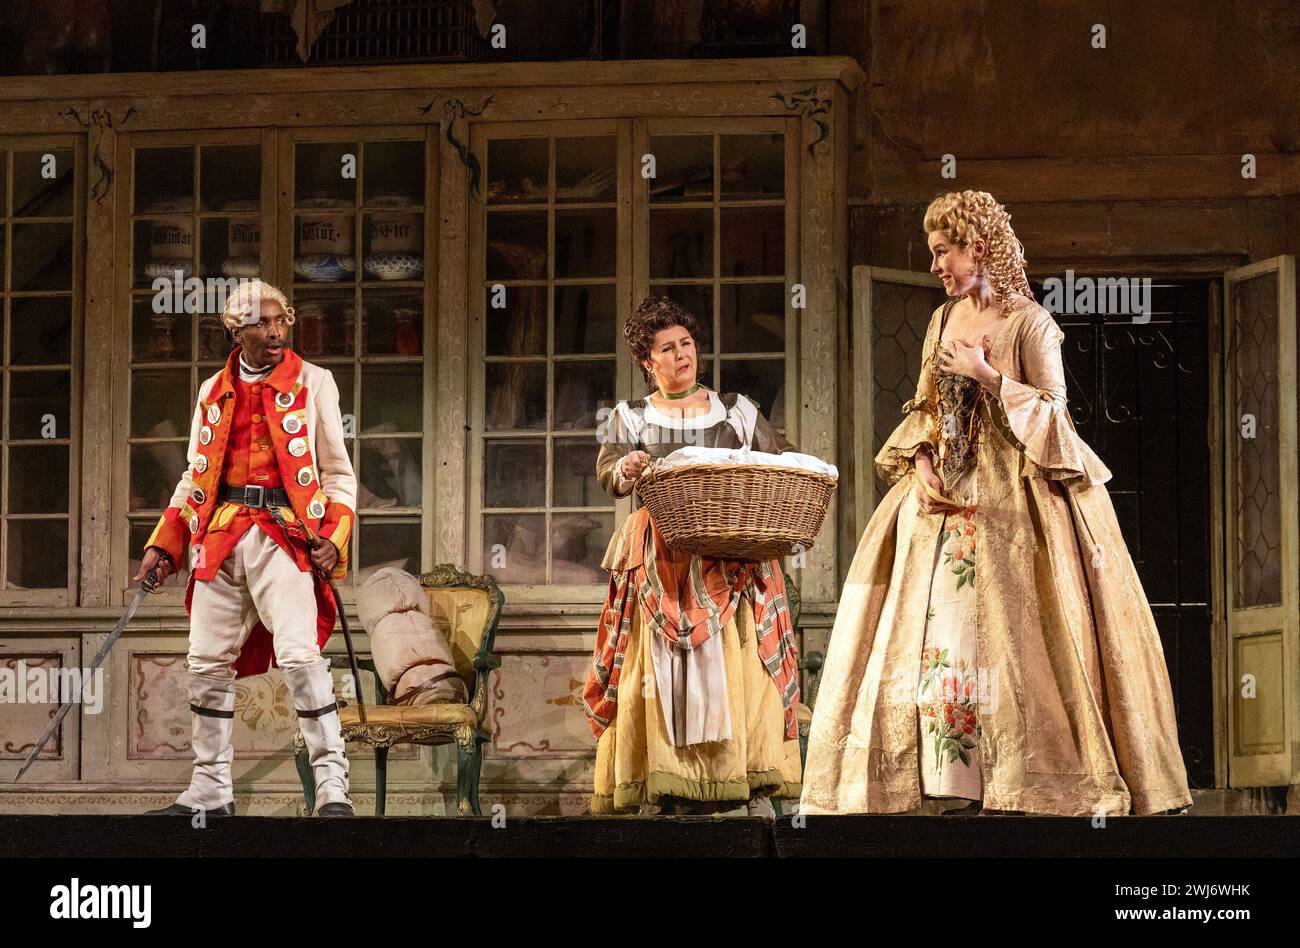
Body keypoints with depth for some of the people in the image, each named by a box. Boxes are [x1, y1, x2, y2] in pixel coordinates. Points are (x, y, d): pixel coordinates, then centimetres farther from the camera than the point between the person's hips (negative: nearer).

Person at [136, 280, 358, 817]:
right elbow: (194, 478, 21)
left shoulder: (313, 382, 6)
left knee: (299, 654, -18)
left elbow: (338, 474, 6)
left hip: (285, 533, -4)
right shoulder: (213, 392, 16)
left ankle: (332, 787, -16)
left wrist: (333, 538, -9)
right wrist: (163, 545, 11)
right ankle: (210, 793, 15)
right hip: (220, 535, 4)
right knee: (207, 663, 4)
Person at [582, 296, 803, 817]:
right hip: (661, 566, 0)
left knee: (741, 659, -12)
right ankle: (661, 790, -10)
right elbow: (608, 471, -1)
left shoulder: (736, 412, 17)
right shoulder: (629, 417, 14)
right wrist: (627, 469, -26)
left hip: (731, 563, 0)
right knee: (662, 668, -9)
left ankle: (756, 785, -15)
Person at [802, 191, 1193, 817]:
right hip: (946, 499, 6)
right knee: (939, 632, 0)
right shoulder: (943, 321, 14)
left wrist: (985, 375, -13)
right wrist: (920, 463, -2)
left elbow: (1053, 416, -8)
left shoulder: (1029, 323, -6)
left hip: (1012, 505, -6)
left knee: (1006, 635, -9)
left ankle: (1027, 782, -3)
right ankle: (958, 782, 2)